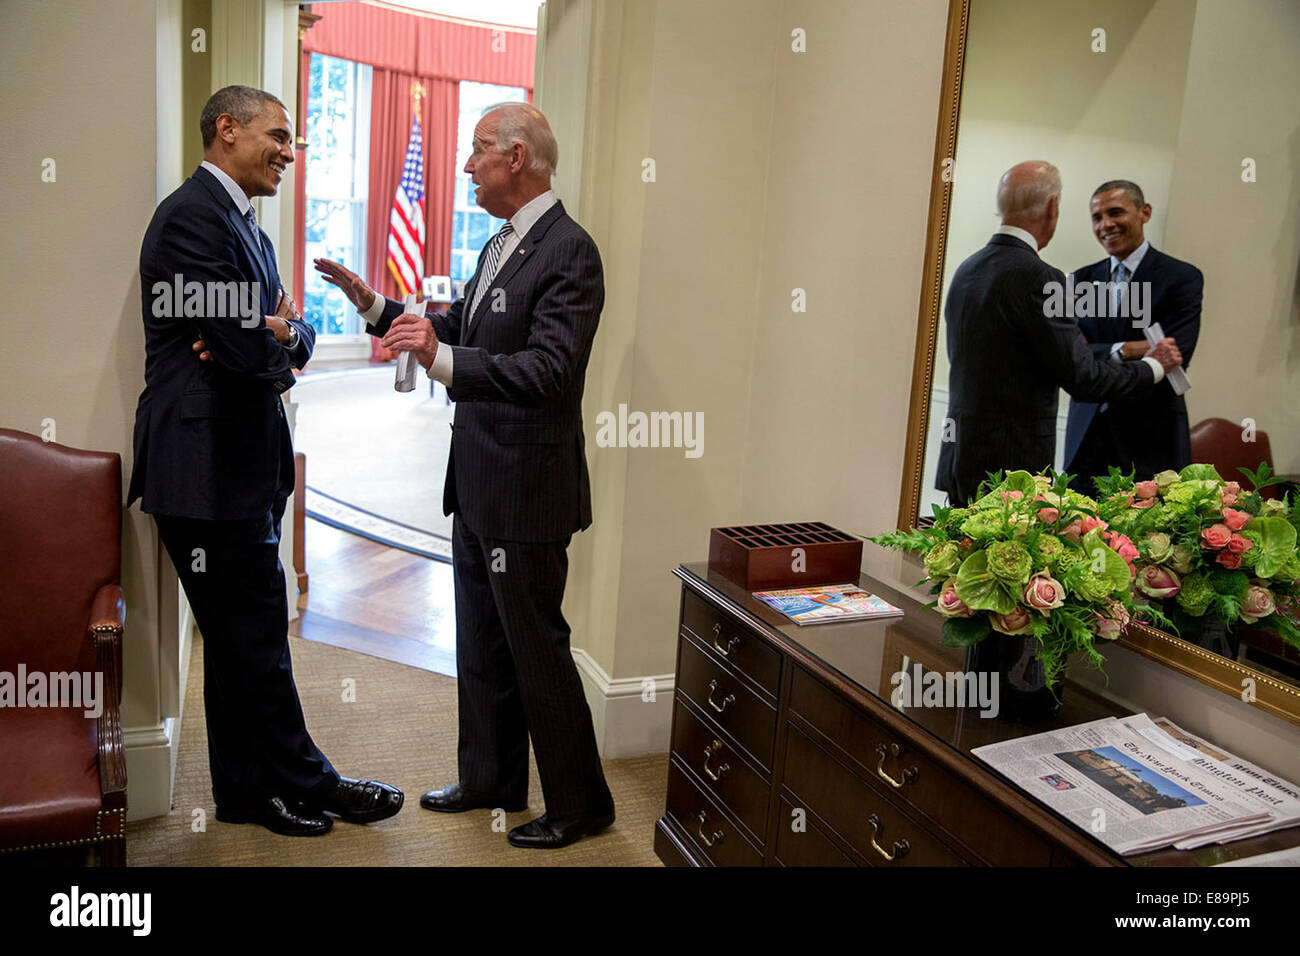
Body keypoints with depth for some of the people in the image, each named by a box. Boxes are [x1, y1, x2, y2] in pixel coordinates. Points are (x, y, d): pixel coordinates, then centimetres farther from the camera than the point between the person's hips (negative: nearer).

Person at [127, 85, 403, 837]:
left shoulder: (246, 226, 19)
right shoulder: (192, 217, -14)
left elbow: (295, 332, 13)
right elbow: (248, 348, -22)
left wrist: (279, 338, -10)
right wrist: (279, 343, 0)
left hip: (245, 464, 10)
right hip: (208, 470, -10)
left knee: (243, 636, 16)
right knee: (254, 639, 2)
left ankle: (249, 790, 29)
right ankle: (300, 782, 17)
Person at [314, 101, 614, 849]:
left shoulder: (569, 252, -17)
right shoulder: (502, 244, 13)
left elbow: (548, 370, -27)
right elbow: (461, 330, 21)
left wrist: (442, 359, -37)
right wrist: (376, 306, 13)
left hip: (527, 488, -10)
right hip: (478, 481, 10)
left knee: (537, 647, 2)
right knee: (481, 641, 19)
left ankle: (580, 804, 20)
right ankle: (490, 779, 36)